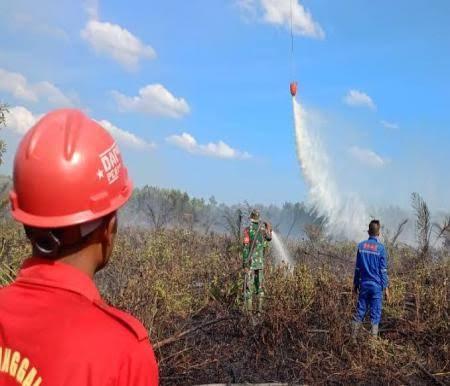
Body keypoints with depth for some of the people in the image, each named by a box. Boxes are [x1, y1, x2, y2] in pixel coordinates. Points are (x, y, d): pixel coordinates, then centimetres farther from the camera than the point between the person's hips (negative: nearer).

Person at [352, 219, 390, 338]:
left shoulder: (361, 245, 1)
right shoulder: (380, 248, -8)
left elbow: (357, 267, 6)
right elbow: (383, 270, -6)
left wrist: (355, 284, 14)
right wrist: (386, 287, 0)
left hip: (364, 284, 3)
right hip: (376, 285, -3)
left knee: (360, 311, 11)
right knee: (375, 313, 3)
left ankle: (353, 337, 15)